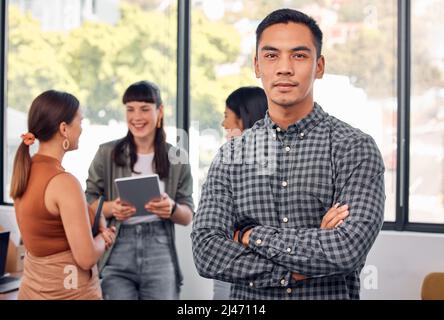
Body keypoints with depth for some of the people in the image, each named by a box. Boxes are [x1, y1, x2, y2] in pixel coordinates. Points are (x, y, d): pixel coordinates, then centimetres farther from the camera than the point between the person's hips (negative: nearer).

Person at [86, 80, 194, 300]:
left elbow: (188, 217, 7)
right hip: (117, 252, -1)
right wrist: (111, 208, -16)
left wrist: (172, 208, -14)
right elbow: (88, 204, 4)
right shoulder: (107, 153, 3)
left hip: (160, 256, 1)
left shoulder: (176, 158, 6)